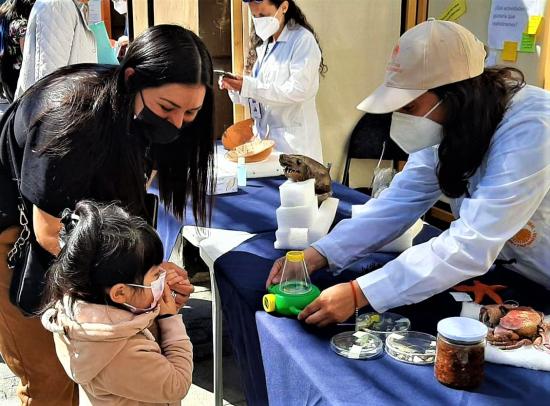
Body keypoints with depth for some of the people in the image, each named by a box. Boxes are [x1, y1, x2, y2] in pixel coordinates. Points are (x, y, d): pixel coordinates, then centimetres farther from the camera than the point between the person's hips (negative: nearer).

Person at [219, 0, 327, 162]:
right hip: (262, 137, 6)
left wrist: (248, 86, -21)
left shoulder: (303, 40, -8)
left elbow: (298, 90, -19)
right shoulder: (262, 44, 14)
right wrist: (235, 87, -4)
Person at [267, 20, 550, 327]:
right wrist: (317, 255, -19)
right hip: (513, 277, 6)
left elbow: (472, 246, -36)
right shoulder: (447, 126, -8)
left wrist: (359, 293, -37)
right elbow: (400, 201, -8)